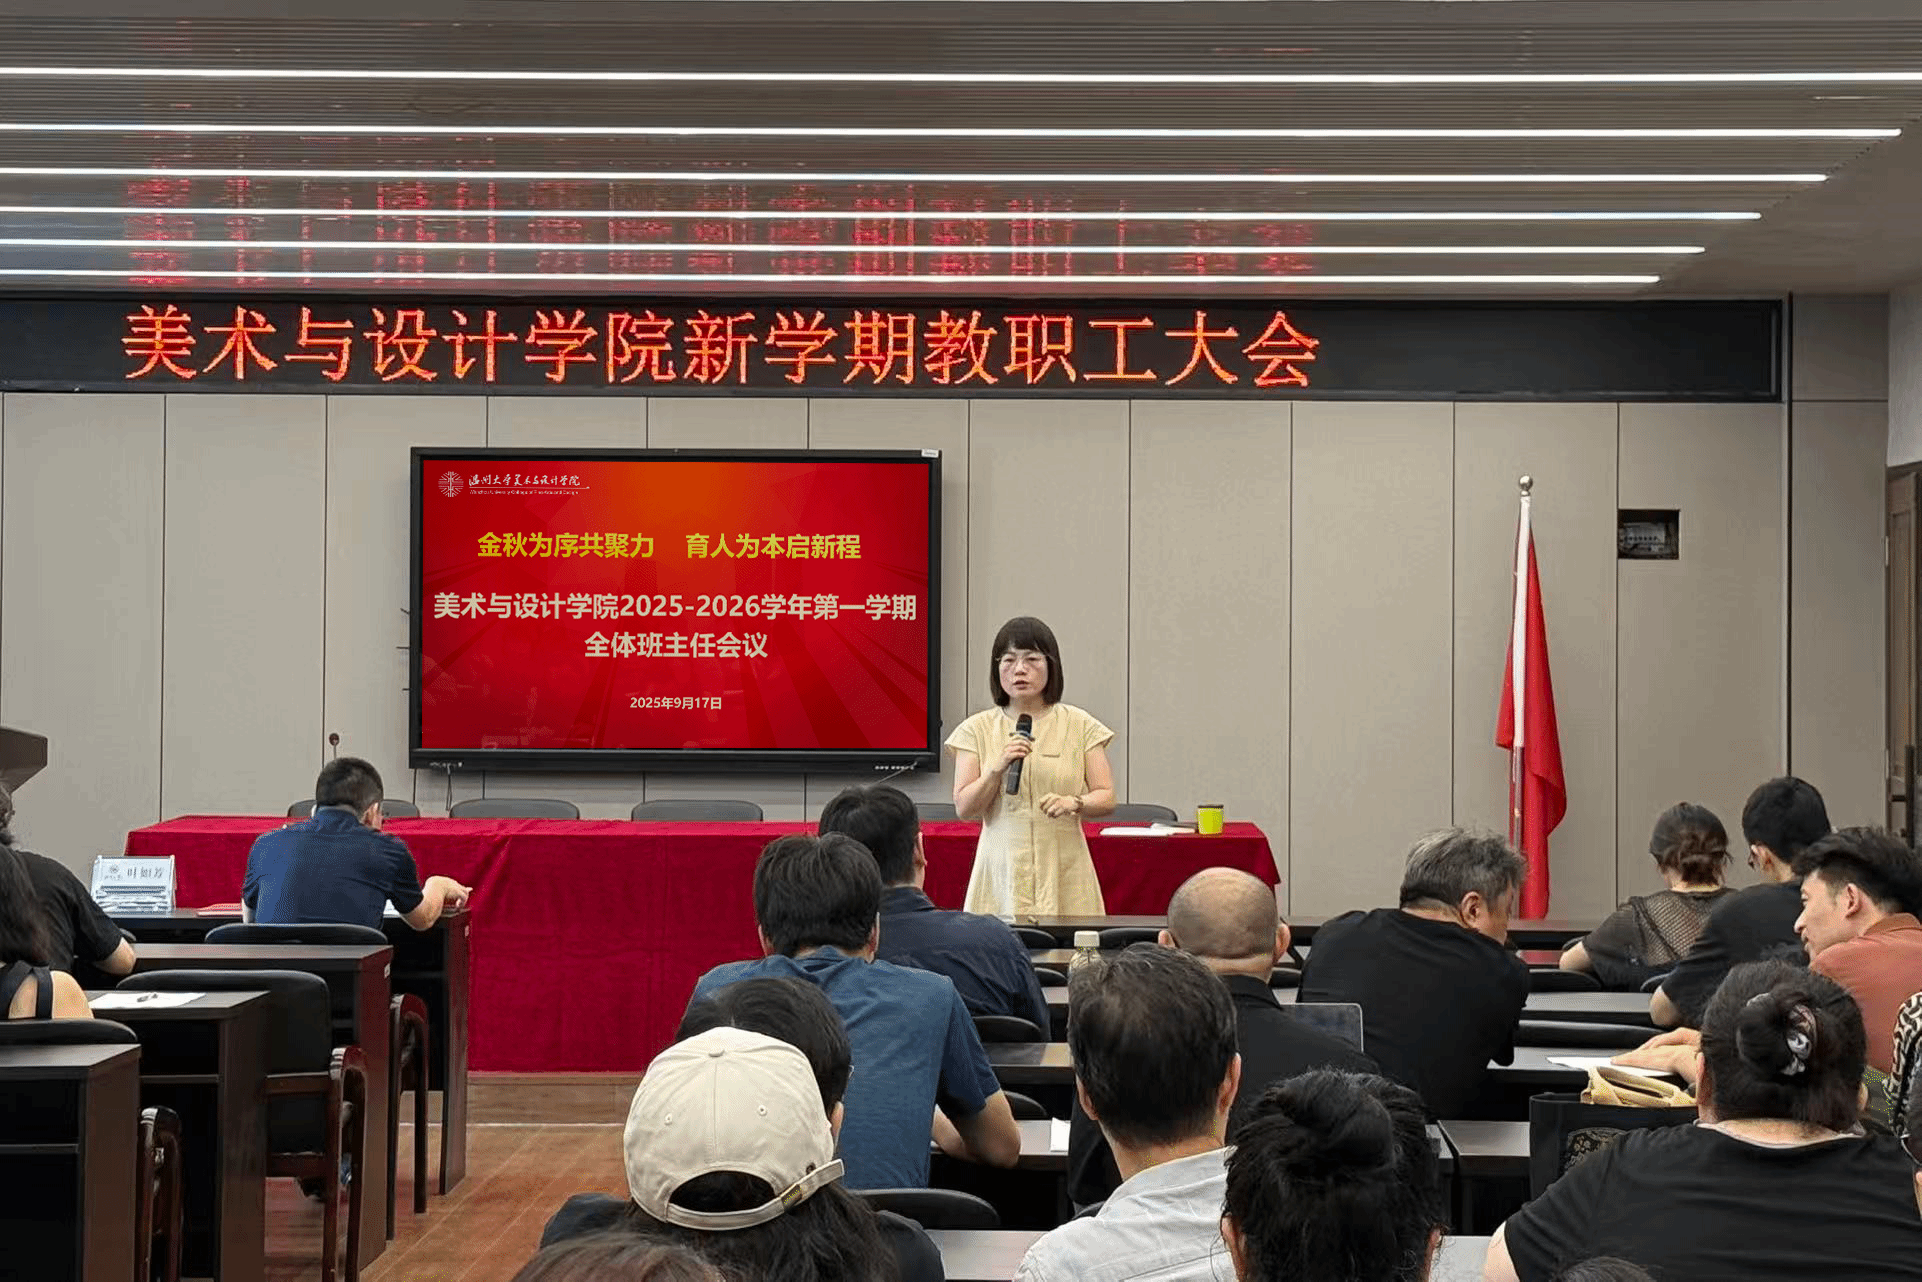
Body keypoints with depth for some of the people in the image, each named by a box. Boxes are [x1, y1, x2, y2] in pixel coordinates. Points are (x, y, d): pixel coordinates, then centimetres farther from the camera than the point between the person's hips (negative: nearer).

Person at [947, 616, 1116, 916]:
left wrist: (1074, 803, -17)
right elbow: (963, 808, 2)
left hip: (1064, 872, 0)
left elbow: (1106, 798, 3)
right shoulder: (977, 729, 8)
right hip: (1002, 871, 0)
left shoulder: (1080, 726, 7)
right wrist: (998, 769, -12)